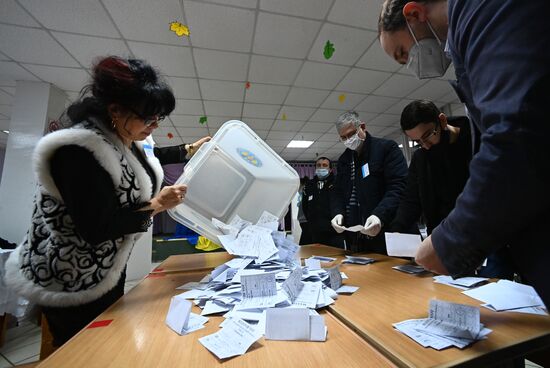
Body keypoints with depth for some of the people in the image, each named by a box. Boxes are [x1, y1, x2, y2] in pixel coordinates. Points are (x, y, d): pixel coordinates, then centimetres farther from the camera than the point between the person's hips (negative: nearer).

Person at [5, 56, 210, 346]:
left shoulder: (124, 138, -2)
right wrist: (156, 205, -22)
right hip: (72, 281, -8)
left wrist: (190, 150, 17)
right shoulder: (78, 151, -29)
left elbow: (148, 157, 21)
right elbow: (98, 228, -30)